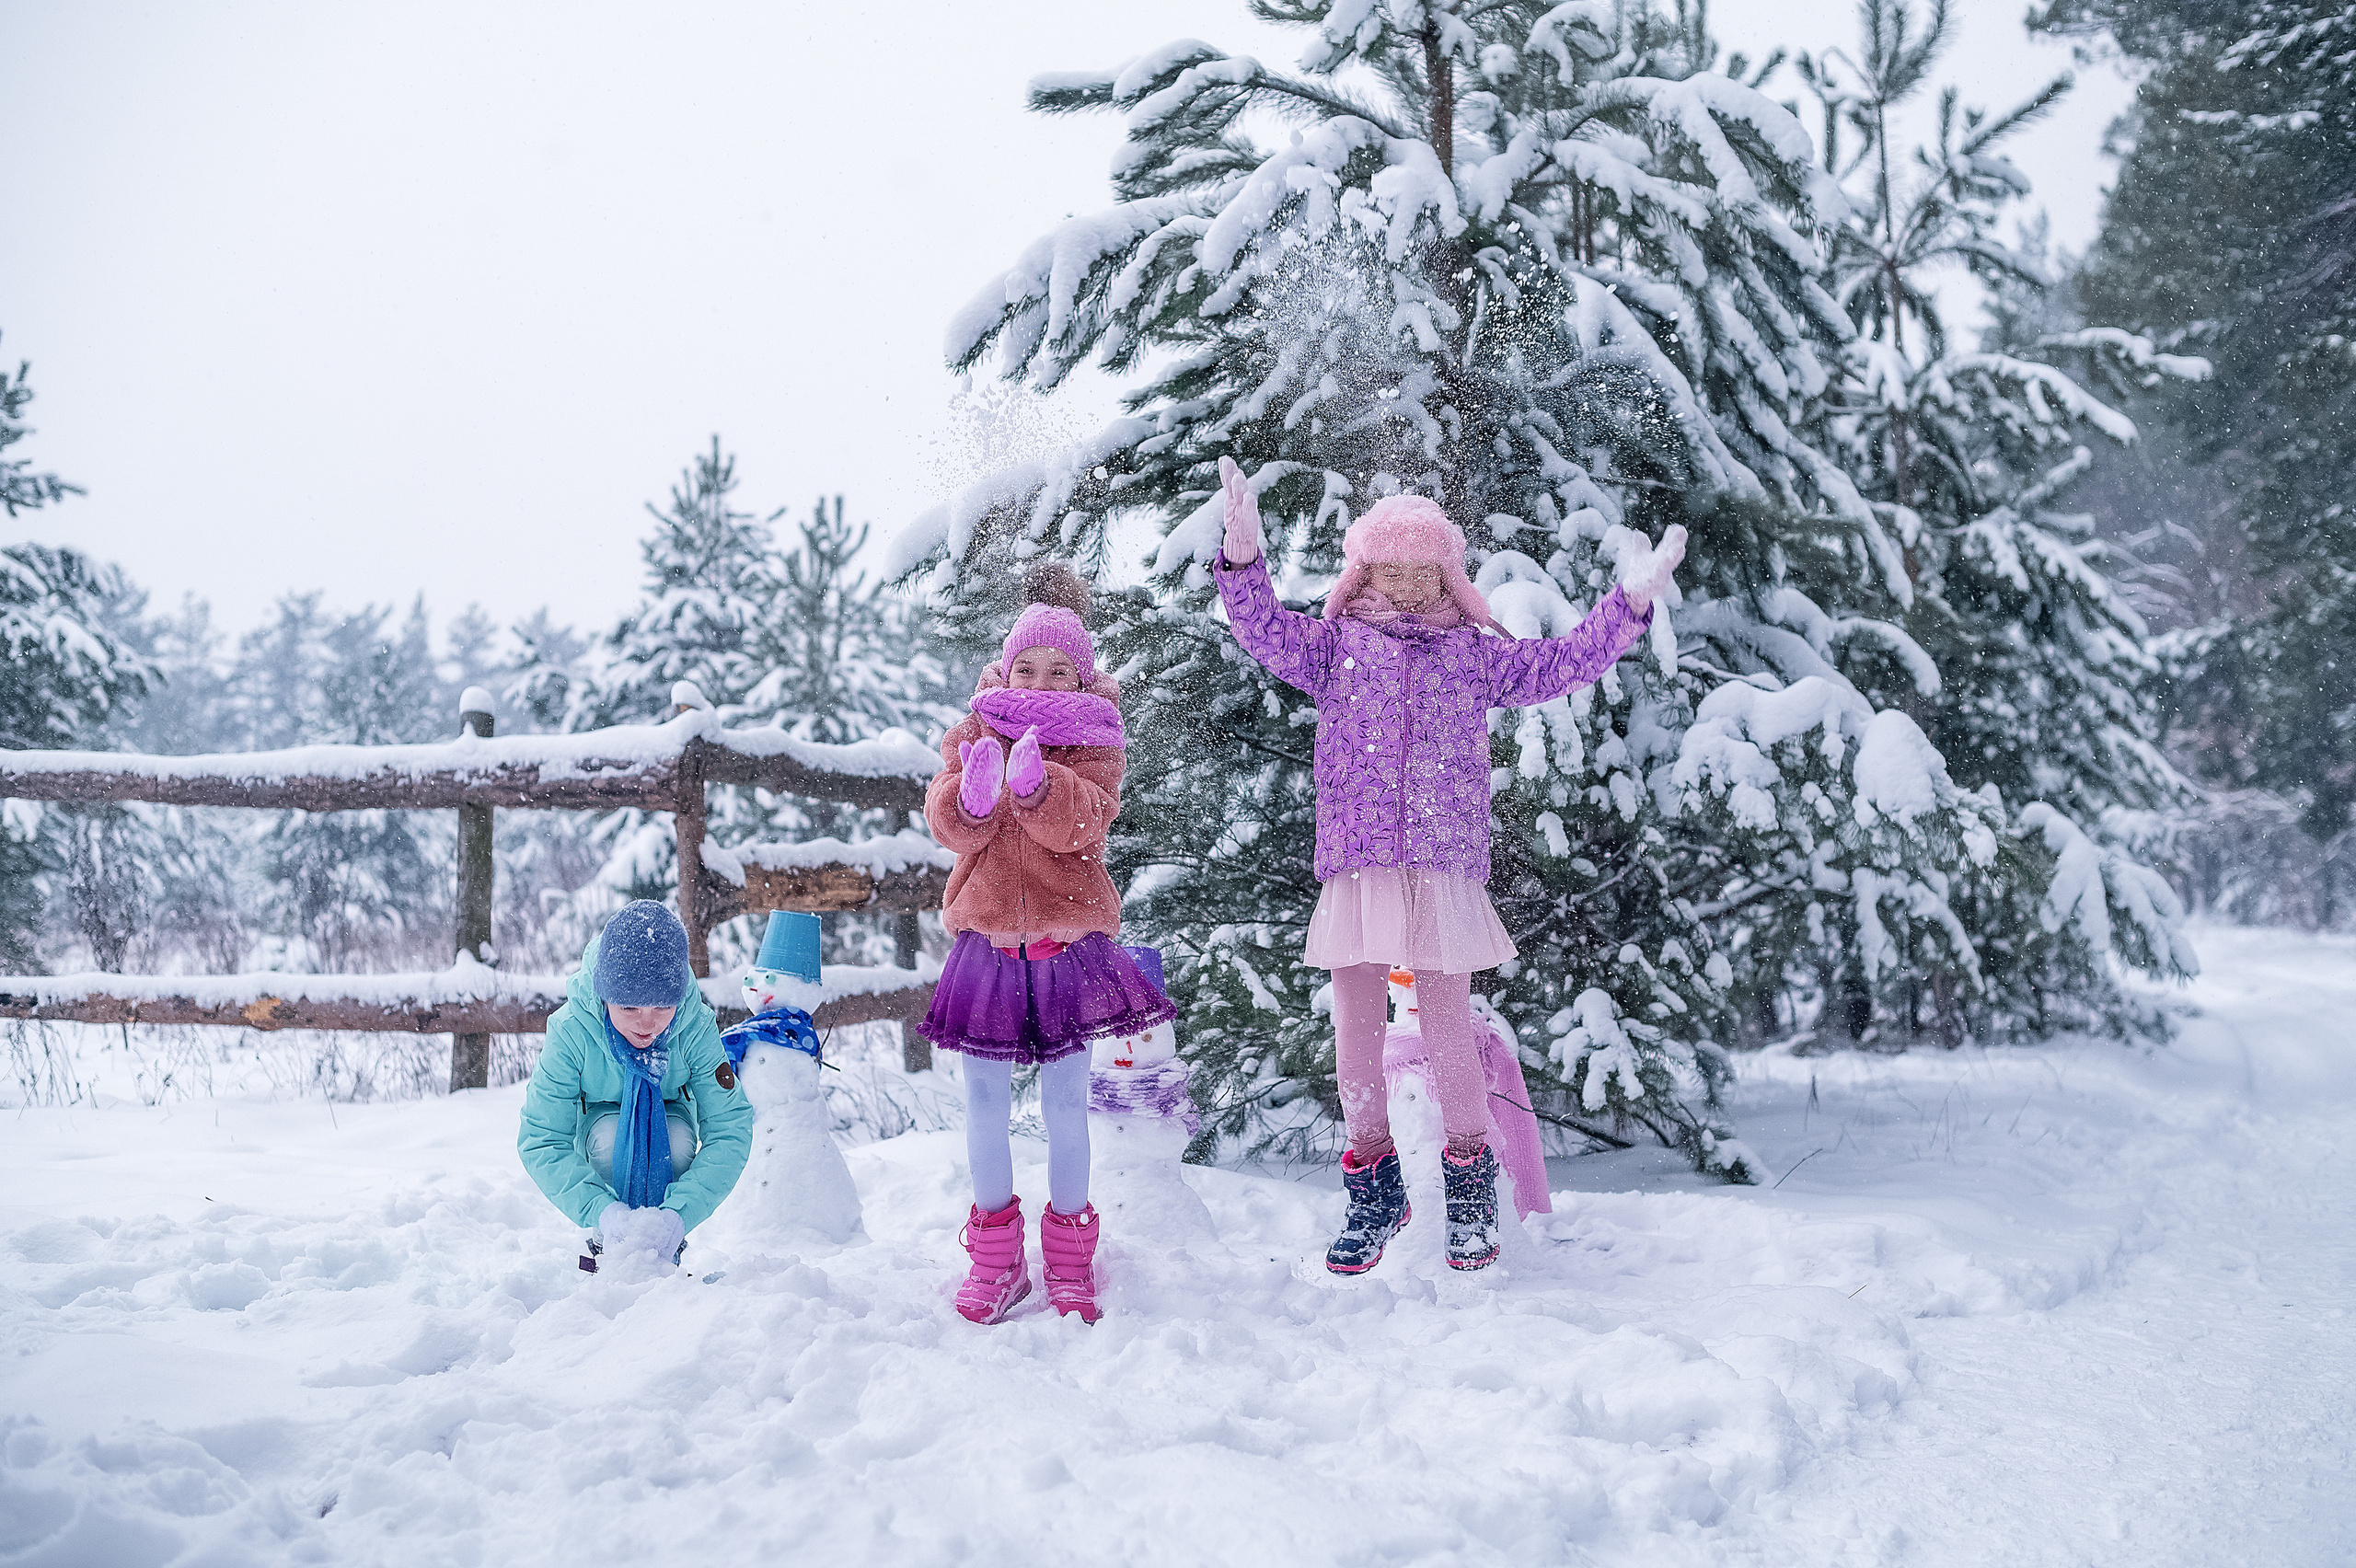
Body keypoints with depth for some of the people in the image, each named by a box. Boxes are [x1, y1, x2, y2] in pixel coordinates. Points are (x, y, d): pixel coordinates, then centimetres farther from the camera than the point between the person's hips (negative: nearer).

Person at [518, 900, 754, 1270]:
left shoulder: (697, 1027, -34)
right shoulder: (571, 1031, -36)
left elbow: (730, 1131, -33)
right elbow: (540, 1142, -32)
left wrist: (678, 1214, -47)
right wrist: (602, 1211, -47)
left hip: (669, 1114, 1)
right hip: (596, 1118, -1)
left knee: (678, 1138, -31)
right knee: (612, 1135, -33)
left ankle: (662, 1254, -9)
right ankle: (611, 1248, -12)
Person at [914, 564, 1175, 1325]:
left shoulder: (1094, 744, 1)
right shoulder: (973, 734, 6)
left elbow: (1079, 825, -17)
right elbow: (950, 827, -9)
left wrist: (1035, 780, -36)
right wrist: (974, 791, -31)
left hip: (1068, 940, -2)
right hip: (988, 937, 2)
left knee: (1065, 1100, 6)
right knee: (985, 1098, 6)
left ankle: (1069, 1259, 20)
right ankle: (996, 1256, 22)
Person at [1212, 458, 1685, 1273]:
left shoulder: (1475, 653, 13)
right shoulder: (1336, 645, 12)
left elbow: (1558, 663, 12)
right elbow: (1266, 633, 0)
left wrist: (1631, 602, 4)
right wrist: (1244, 556, -16)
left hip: (1445, 868, -1)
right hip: (1356, 866, 1)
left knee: (1447, 1026, 2)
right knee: (1354, 1028, 5)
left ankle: (1469, 1188, 21)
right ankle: (1374, 1195, 20)